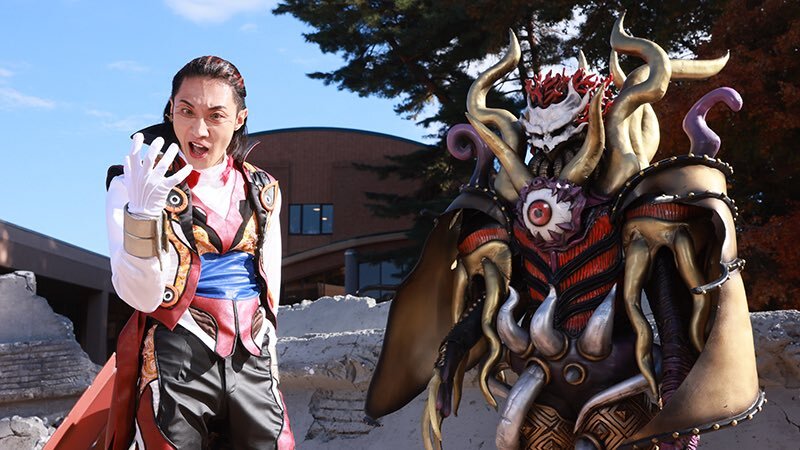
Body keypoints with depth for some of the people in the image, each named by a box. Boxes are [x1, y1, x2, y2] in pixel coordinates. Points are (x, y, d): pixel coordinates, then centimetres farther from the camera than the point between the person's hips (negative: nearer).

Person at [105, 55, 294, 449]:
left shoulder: (261, 191, 8)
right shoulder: (134, 186, -4)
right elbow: (142, 295, -14)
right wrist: (141, 212, -27)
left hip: (252, 362, 4)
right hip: (174, 366, -3)